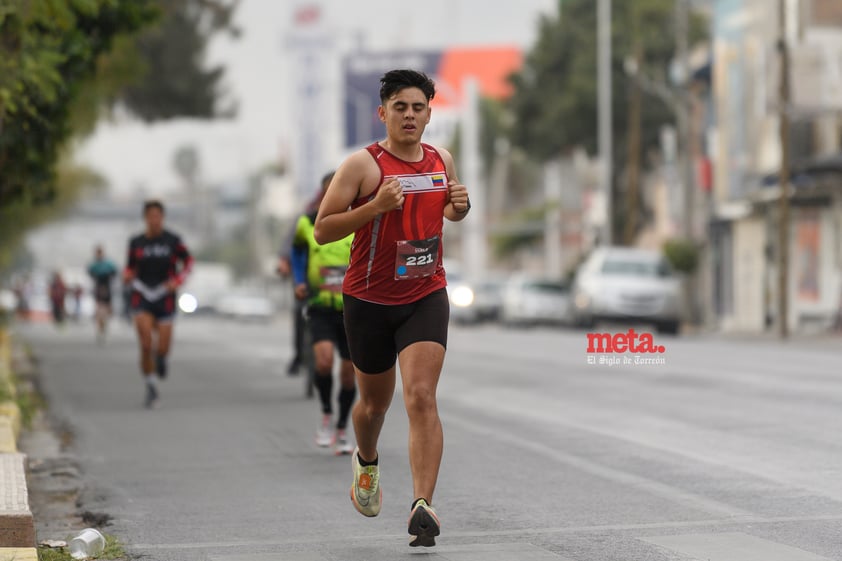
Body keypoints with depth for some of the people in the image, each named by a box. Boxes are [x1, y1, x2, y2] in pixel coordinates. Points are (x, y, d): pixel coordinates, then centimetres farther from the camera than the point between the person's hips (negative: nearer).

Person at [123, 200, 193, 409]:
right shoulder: (136, 242, 1)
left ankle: (160, 356, 41)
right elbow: (130, 267, 12)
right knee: (145, 346, -16)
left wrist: (178, 280, -9)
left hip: (165, 297, 0)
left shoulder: (172, 240, -4)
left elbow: (188, 261, 7)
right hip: (142, 297, 0)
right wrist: (127, 276, -11)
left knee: (162, 350, 1)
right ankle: (151, 388, 3)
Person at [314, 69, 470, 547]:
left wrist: (461, 206, -1)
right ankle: (367, 462, 48)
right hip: (370, 299, -1)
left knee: (422, 398, -16)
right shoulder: (363, 165, -10)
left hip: (426, 297, 1)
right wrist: (375, 206, -25)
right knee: (375, 400, 15)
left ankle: (423, 505, -21)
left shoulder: (442, 161, 4)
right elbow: (322, 230, -12)